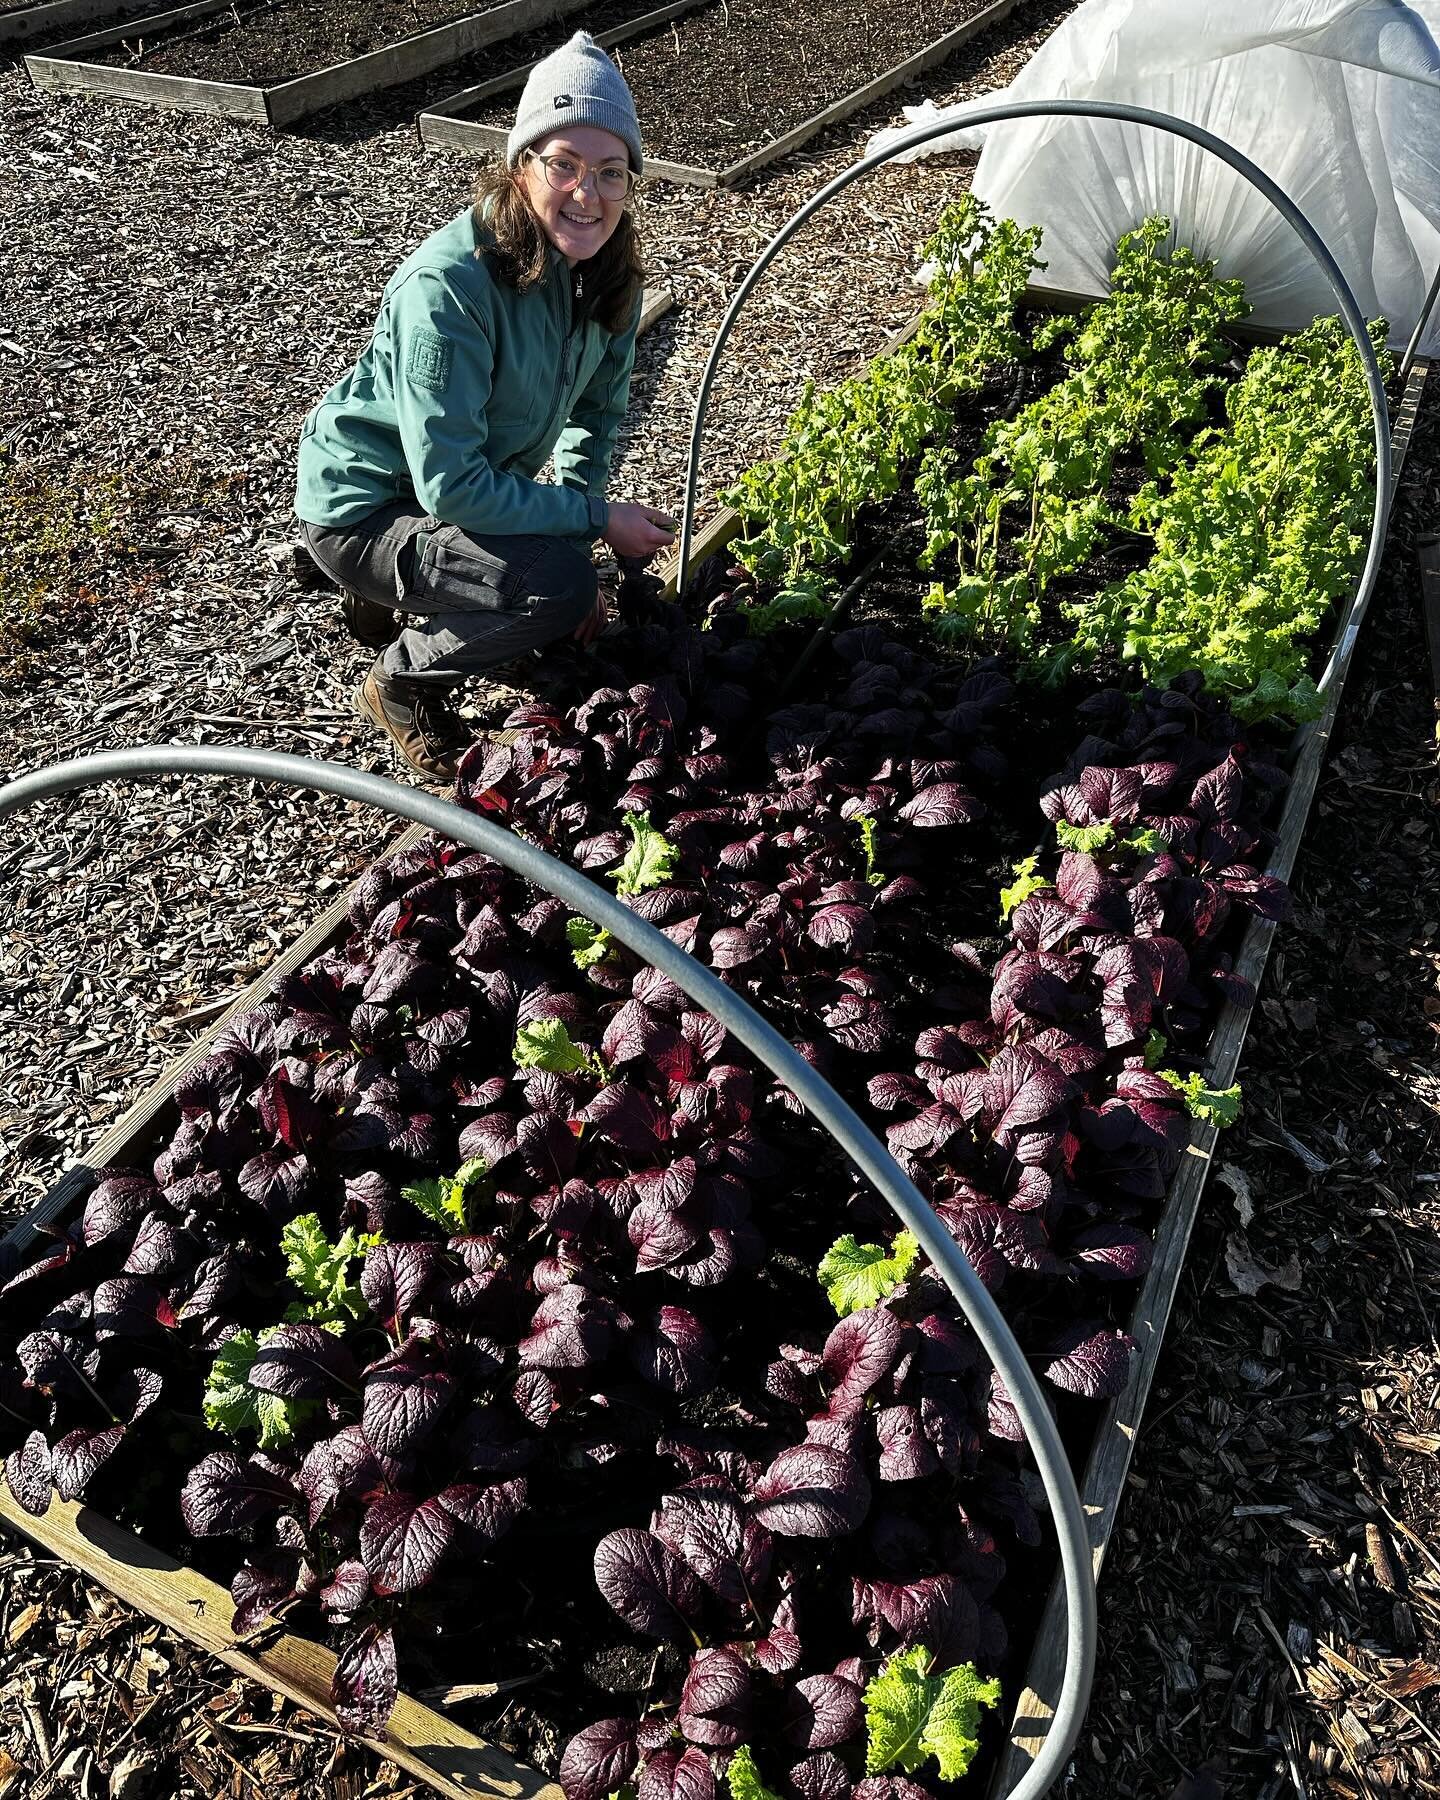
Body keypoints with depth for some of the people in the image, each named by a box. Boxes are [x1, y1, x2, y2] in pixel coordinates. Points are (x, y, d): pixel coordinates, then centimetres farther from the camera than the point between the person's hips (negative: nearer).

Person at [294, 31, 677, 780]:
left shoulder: (604, 268, -9)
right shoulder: (449, 285, -31)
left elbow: (598, 406, 6)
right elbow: (451, 485, -32)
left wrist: (579, 507, -8)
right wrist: (594, 520, -27)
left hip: (473, 487, 8)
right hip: (367, 506, -8)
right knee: (558, 585, -28)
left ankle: (387, 588, 21)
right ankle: (400, 683, -2)